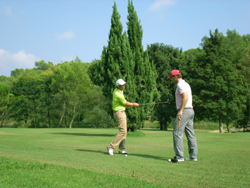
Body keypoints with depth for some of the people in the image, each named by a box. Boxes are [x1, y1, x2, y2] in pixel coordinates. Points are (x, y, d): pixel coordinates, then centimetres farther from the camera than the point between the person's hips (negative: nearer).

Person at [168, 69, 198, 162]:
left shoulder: (180, 85, -9)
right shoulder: (186, 84, 21)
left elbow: (185, 97, -22)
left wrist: (180, 111, -24)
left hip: (184, 110, -10)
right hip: (191, 111, 10)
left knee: (177, 133, -9)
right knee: (190, 134, 9)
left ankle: (179, 156, -11)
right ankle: (193, 156, 11)